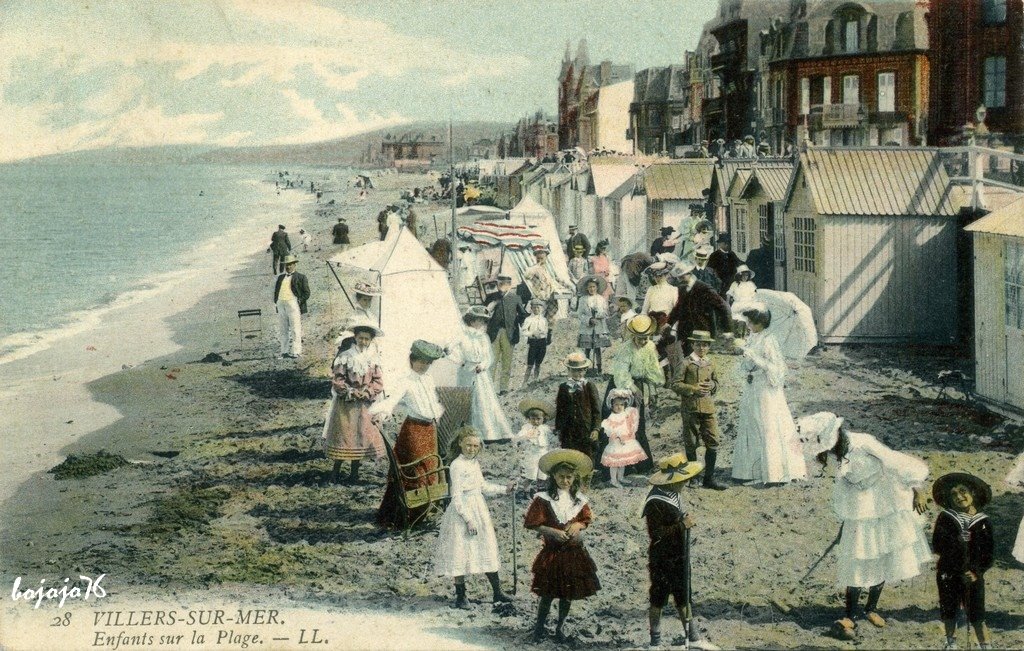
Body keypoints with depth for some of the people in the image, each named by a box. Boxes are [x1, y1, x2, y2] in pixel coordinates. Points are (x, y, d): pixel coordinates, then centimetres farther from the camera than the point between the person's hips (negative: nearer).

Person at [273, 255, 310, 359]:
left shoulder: (300, 277, 6)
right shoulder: (280, 278, 22)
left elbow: (306, 293, 2)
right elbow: (276, 291, 24)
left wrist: (300, 301, -10)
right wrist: (276, 303, 11)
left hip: (293, 304, -5)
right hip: (281, 305, 5)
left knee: (295, 330, -6)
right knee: (282, 330, 7)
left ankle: (295, 351, -5)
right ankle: (285, 351, 13)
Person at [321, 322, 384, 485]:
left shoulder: (373, 359, 3)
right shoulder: (345, 357, -8)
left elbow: (378, 382, 3)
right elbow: (337, 380, -11)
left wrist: (367, 393, -13)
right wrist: (351, 392, -19)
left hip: (364, 405, 4)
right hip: (345, 404, -4)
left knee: (361, 437, 7)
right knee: (342, 436, -1)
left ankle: (354, 472, 18)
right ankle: (336, 472, 9)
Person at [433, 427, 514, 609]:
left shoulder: (475, 463, 9)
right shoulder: (456, 466, -16)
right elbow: (457, 497, -19)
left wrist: (504, 489, 19)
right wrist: (468, 520, -20)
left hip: (479, 510, 8)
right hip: (462, 512, -8)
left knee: (487, 551, 12)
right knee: (461, 553, -3)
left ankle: (497, 592, 21)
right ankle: (460, 596, 7)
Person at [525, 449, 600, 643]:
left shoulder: (579, 500, 2)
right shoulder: (544, 499, -10)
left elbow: (587, 519, 12)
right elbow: (533, 524, -10)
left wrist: (579, 525, -10)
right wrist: (552, 531, -20)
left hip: (574, 553, 4)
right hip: (552, 553, -3)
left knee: (569, 593, 11)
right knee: (548, 593, 0)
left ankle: (560, 627, 26)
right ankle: (540, 626, 17)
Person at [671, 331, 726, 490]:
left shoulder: (710, 364, 12)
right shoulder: (686, 363, -3)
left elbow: (716, 383, 23)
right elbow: (675, 385, -6)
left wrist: (712, 385, 0)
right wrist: (694, 389, -17)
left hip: (708, 408, 4)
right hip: (690, 408, -4)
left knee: (713, 442, -3)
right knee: (691, 444, 5)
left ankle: (709, 478, 4)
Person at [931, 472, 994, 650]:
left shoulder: (982, 522, -4)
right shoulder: (945, 518, -5)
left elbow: (989, 554, -3)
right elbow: (937, 546, -11)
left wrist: (976, 572, -14)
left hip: (973, 575, -1)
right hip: (948, 574, 1)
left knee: (977, 617, 0)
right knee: (949, 613, 15)